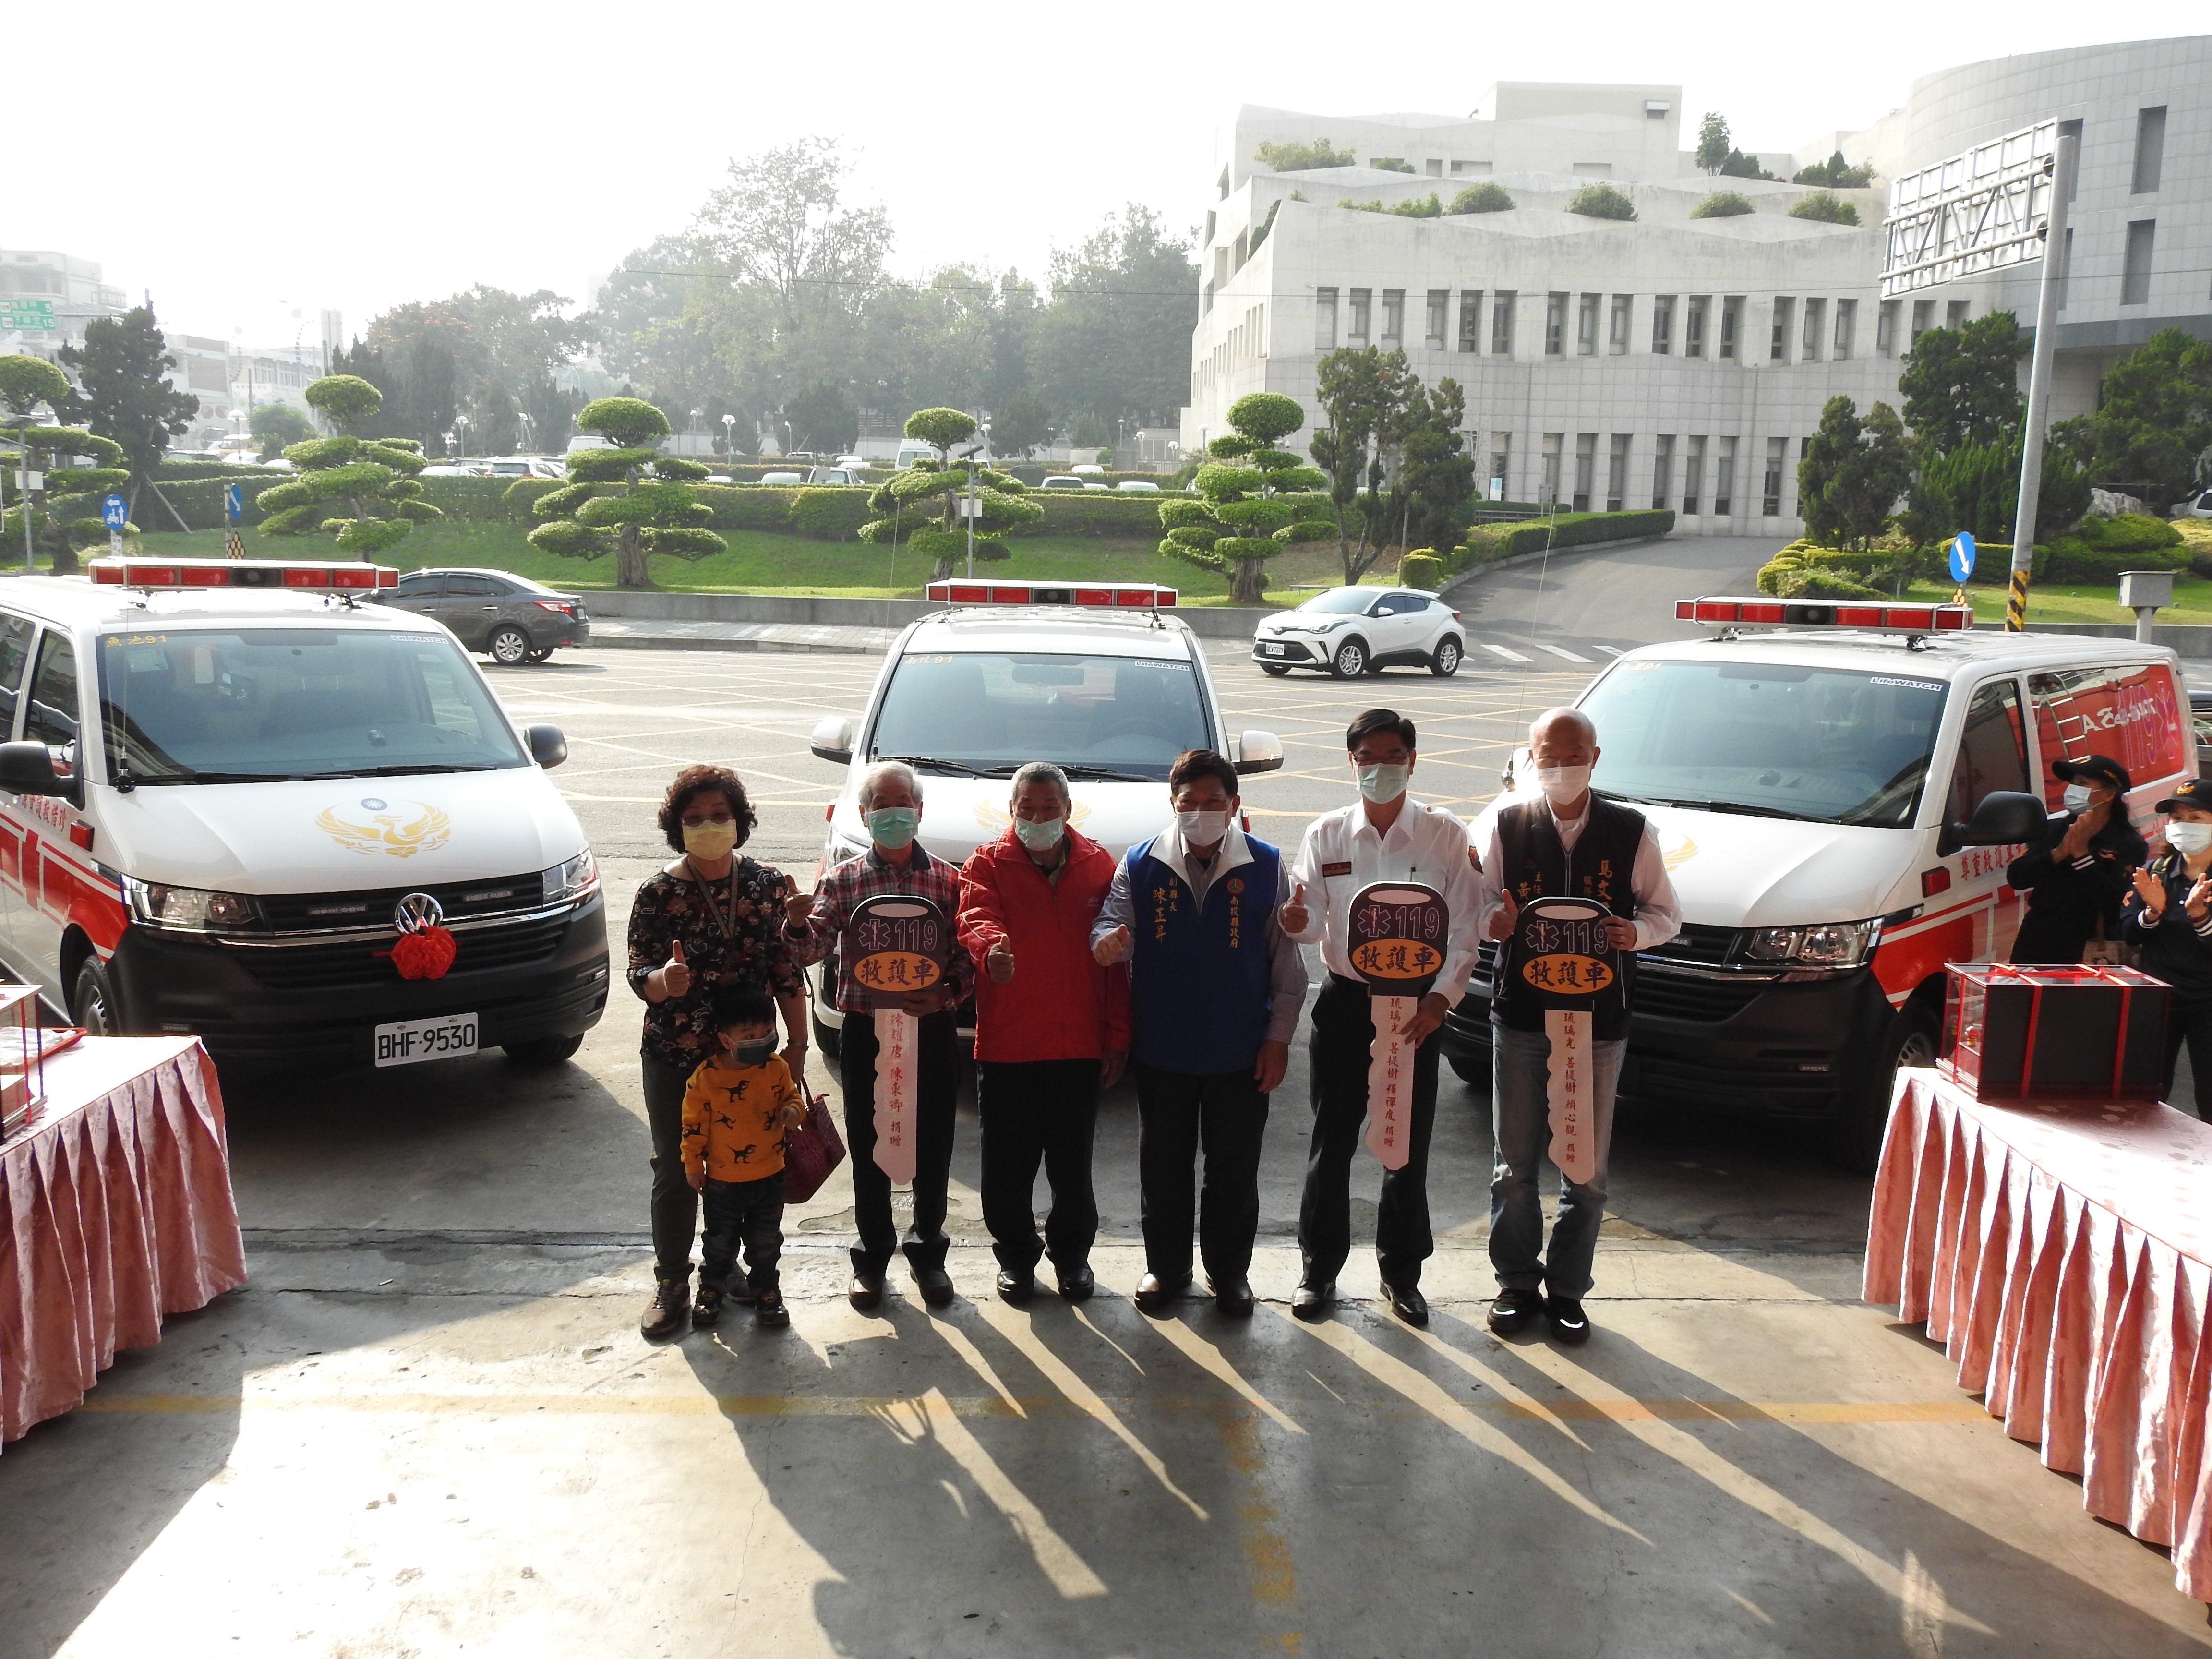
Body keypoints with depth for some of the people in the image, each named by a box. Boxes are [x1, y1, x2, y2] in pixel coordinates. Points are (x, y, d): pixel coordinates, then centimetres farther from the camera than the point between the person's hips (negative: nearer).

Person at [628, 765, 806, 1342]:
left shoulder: (768, 885, -1)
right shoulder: (658, 893, -6)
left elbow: (787, 971, 3)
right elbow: (639, 975, -8)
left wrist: (797, 1044, 3)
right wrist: (663, 980, -32)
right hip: (674, 1060, -1)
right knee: (676, 1174, 7)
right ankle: (672, 1285, 24)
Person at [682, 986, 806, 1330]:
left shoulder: (777, 1068, -9)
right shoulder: (705, 1077, -19)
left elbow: (791, 1096, 7)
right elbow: (694, 1123, -9)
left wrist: (793, 1110, -17)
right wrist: (693, 1166, -4)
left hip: (769, 1176, 2)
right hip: (722, 1179, -2)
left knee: (766, 1241, 15)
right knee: (720, 1240, 17)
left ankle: (765, 1290, 34)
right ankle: (711, 1289, 37)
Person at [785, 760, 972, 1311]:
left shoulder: (949, 880, 1)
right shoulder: (842, 881, 0)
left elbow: (968, 955, 2)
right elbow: (812, 951, -10)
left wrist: (948, 993, -17)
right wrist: (798, 924, -31)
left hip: (931, 1031, 0)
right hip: (865, 1032, 0)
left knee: (933, 1148, 9)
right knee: (868, 1149, 9)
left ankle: (927, 1251, 27)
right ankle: (872, 1256, 25)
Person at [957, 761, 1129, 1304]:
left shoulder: (1098, 865, 6)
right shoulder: (988, 864, 2)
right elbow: (976, 918, -18)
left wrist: (1117, 1036, 2)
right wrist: (990, 949, -42)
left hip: (1078, 1044, 1)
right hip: (1004, 1044, -1)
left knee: (1072, 1163, 11)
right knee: (1008, 1164, 8)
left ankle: (1071, 1252, 31)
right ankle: (1016, 1255, 28)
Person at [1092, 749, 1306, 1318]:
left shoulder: (1265, 867, -2)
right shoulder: (1140, 865, 0)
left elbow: (1287, 960, 1)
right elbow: (1113, 923, -5)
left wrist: (1278, 1037, -2)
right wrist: (1108, 940, -31)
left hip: (1240, 1051, -1)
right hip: (1161, 1048, 1)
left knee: (1234, 1166, 10)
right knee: (1163, 1163, 12)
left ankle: (1229, 1269, 28)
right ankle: (1166, 1265, 30)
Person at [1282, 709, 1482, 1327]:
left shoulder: (1445, 835, -2)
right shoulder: (1326, 834, 1)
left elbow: (1463, 928, -4)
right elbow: (1311, 924, -6)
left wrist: (1440, 998, -17)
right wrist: (1295, 920, -30)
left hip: (1416, 1005, -1)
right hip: (1345, 1002, 1)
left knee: (1408, 1147, 8)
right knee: (1332, 1143, 7)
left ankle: (1401, 1271, 25)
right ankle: (1320, 1267, 22)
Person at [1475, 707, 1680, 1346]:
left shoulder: (1632, 832, -1)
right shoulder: (1506, 826, 1)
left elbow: (1666, 912, 6)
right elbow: (1477, 903, 3)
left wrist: (1635, 932, -17)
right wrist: (1494, 920, -21)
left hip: (1599, 1020, 0)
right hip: (1521, 1014, 0)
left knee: (1586, 1169, 8)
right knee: (1514, 1163, 7)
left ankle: (1568, 1289, 24)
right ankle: (1517, 1282, 24)